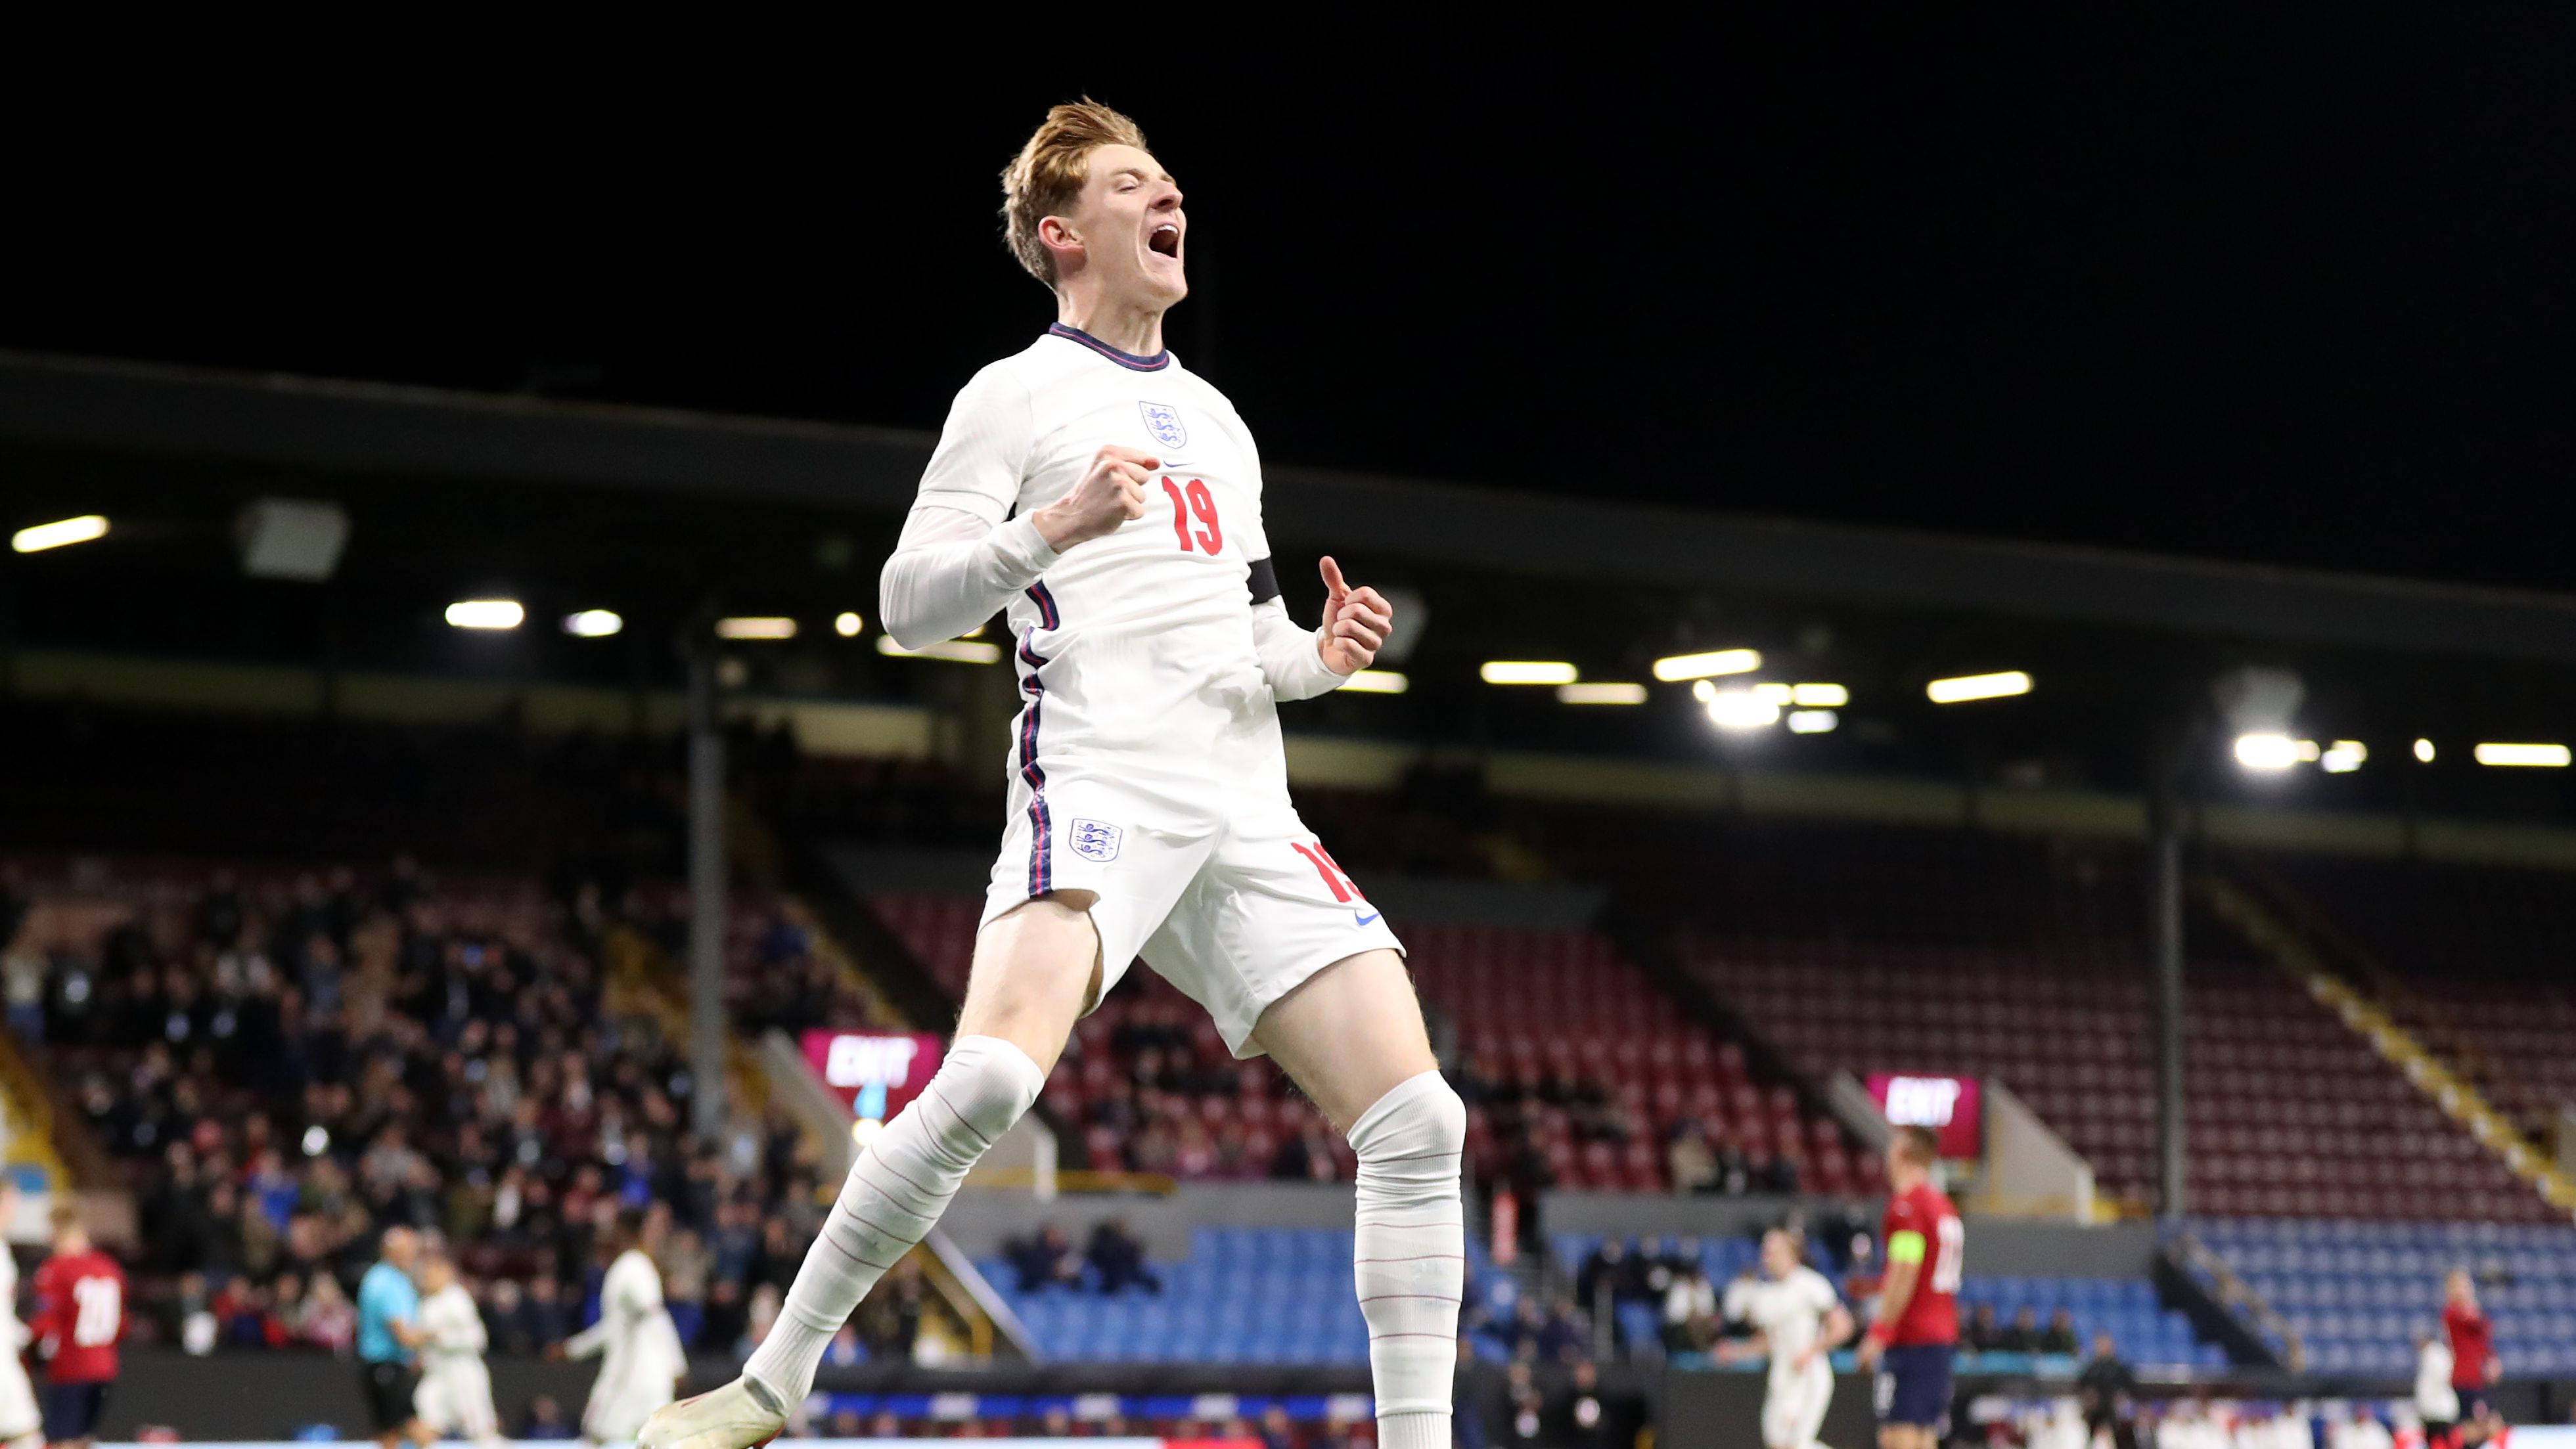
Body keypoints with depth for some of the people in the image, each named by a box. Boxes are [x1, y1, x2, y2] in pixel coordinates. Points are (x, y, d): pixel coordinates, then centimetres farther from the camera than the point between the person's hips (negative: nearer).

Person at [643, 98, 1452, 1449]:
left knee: (1415, 1121, -7)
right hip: (1095, 791, -7)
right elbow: (907, 605, -2)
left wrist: (1318, 656, 11)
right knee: (990, 1076, -29)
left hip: (1246, 816, 7)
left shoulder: (1216, 421, 27)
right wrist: (1054, 526, -17)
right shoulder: (1017, 396, 7)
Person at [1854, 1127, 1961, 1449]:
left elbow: (1905, 1275, -18)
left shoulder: (1907, 1204, -11)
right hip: (1942, 1335, 9)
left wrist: (1879, 1333, -16)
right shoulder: (1944, 1207, 16)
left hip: (1910, 1338, -9)